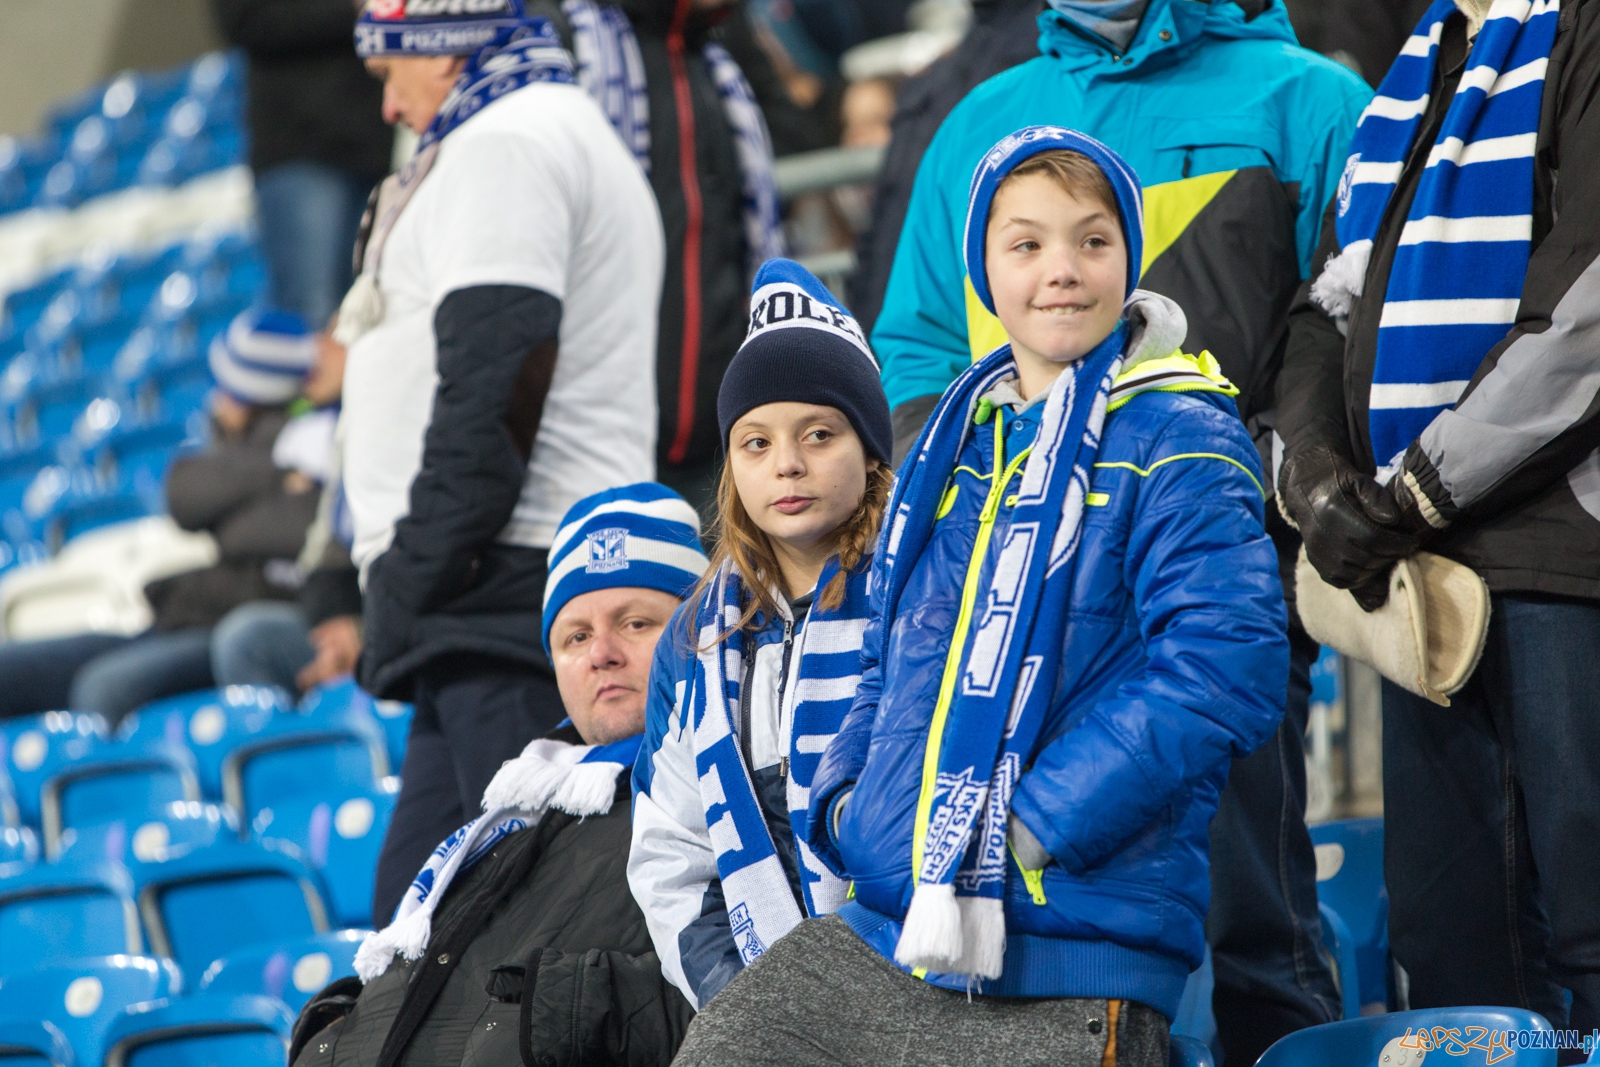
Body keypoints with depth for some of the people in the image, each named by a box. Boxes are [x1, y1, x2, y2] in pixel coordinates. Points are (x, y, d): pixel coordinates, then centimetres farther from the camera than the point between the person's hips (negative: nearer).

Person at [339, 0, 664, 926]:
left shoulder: (506, 145, -6)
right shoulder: (579, 142, 28)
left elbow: (498, 379, -18)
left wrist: (421, 569, -16)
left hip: (512, 583, -11)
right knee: (423, 899, 10)